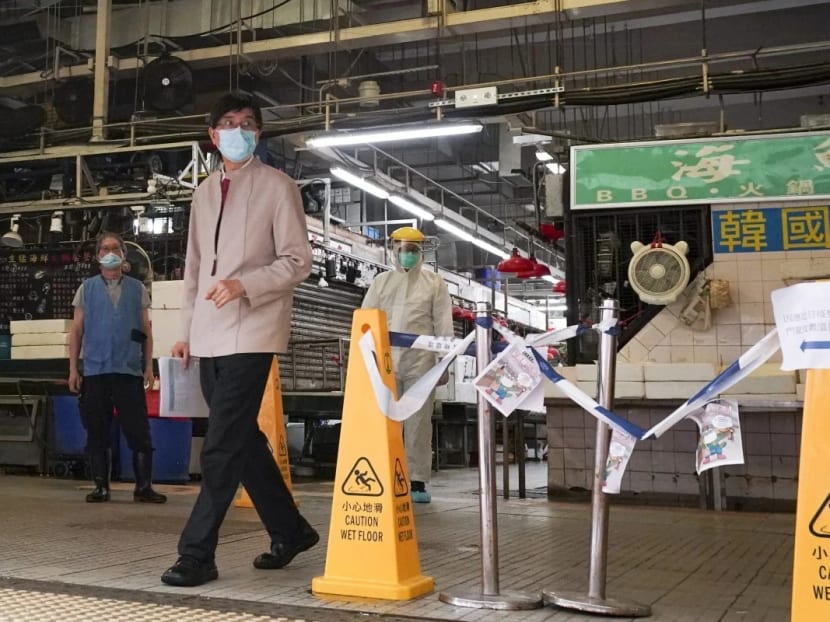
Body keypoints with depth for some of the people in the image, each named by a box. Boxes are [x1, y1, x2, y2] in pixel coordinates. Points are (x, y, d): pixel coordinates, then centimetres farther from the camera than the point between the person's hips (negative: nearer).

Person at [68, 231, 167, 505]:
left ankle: (143, 486, 3)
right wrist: (73, 368, 2)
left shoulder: (137, 289, 10)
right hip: (95, 370, 0)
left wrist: (149, 366, 3)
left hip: (130, 370, 0)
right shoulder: (87, 288, 9)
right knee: (97, 431, 4)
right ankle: (101, 486, 13)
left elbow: (146, 330, 10)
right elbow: (76, 330, 9)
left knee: (139, 431, -3)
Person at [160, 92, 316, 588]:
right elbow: (195, 267, 20)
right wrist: (187, 329, 16)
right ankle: (291, 531, 24)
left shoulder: (277, 186, -1)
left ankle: (197, 553, -3)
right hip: (209, 336, 7)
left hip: (250, 332, -7)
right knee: (242, 440, 11)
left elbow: (298, 261, -7)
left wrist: (244, 284, -20)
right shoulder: (205, 192, 17)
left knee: (223, 446, -10)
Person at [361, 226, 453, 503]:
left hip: (420, 361, -2)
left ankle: (417, 482, 6)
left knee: (418, 423, 1)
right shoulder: (381, 281, 14)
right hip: (384, 361, 2)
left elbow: (443, 325, 4)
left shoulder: (434, 282, 9)